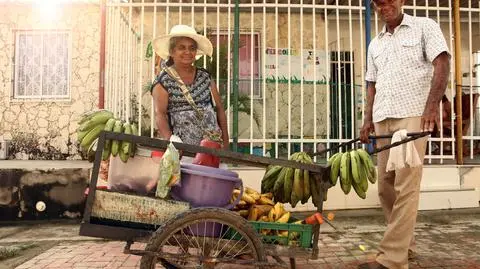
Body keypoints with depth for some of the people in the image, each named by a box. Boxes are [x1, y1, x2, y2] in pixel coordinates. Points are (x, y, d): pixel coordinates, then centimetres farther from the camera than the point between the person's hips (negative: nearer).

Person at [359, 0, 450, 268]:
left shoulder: (425, 27, 7)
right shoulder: (375, 44, 21)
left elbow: (442, 64, -4)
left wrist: (432, 105, -18)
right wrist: (368, 119, 10)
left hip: (412, 116, -6)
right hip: (383, 120, 6)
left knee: (405, 188, -10)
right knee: (385, 186, 7)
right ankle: (405, 242, 23)